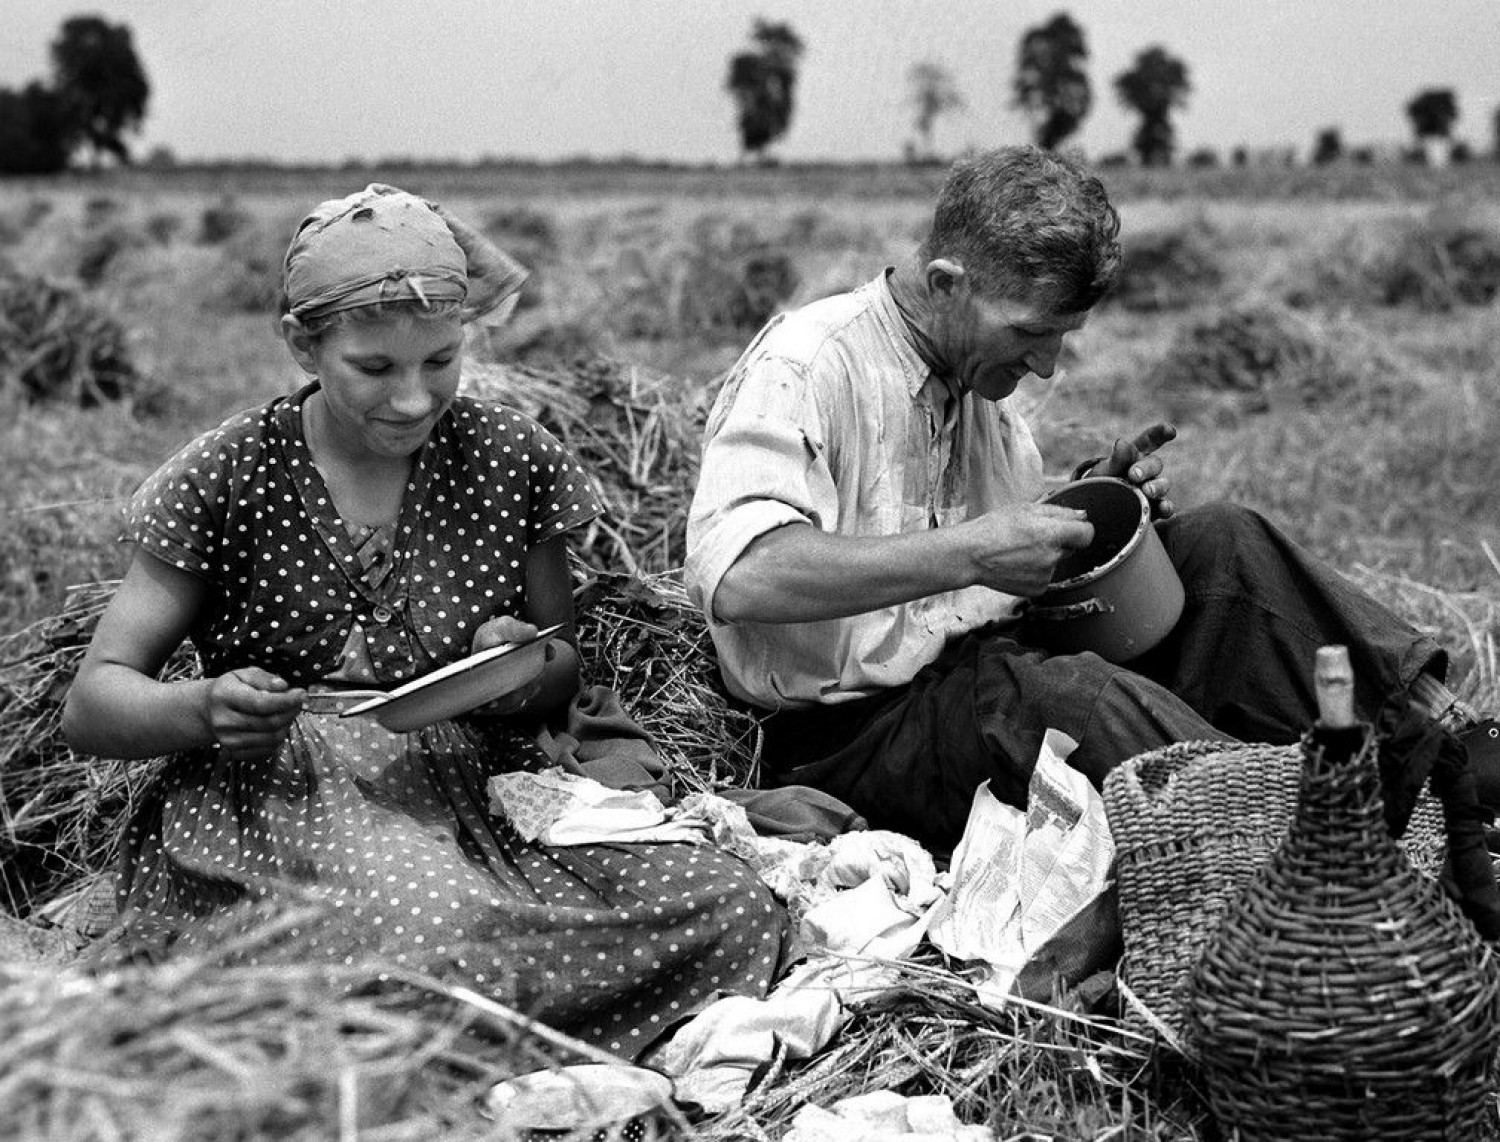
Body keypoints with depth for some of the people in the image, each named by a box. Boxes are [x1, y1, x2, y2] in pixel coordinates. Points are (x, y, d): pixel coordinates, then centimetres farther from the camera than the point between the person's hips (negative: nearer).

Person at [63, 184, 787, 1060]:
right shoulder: (227, 479, -1)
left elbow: (566, 664, 17)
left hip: (481, 789, 4)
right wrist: (203, 709, -23)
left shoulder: (511, 461, 5)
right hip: (277, 798, -3)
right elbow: (94, 702, 0)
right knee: (435, 926, -40)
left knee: (737, 906, -21)